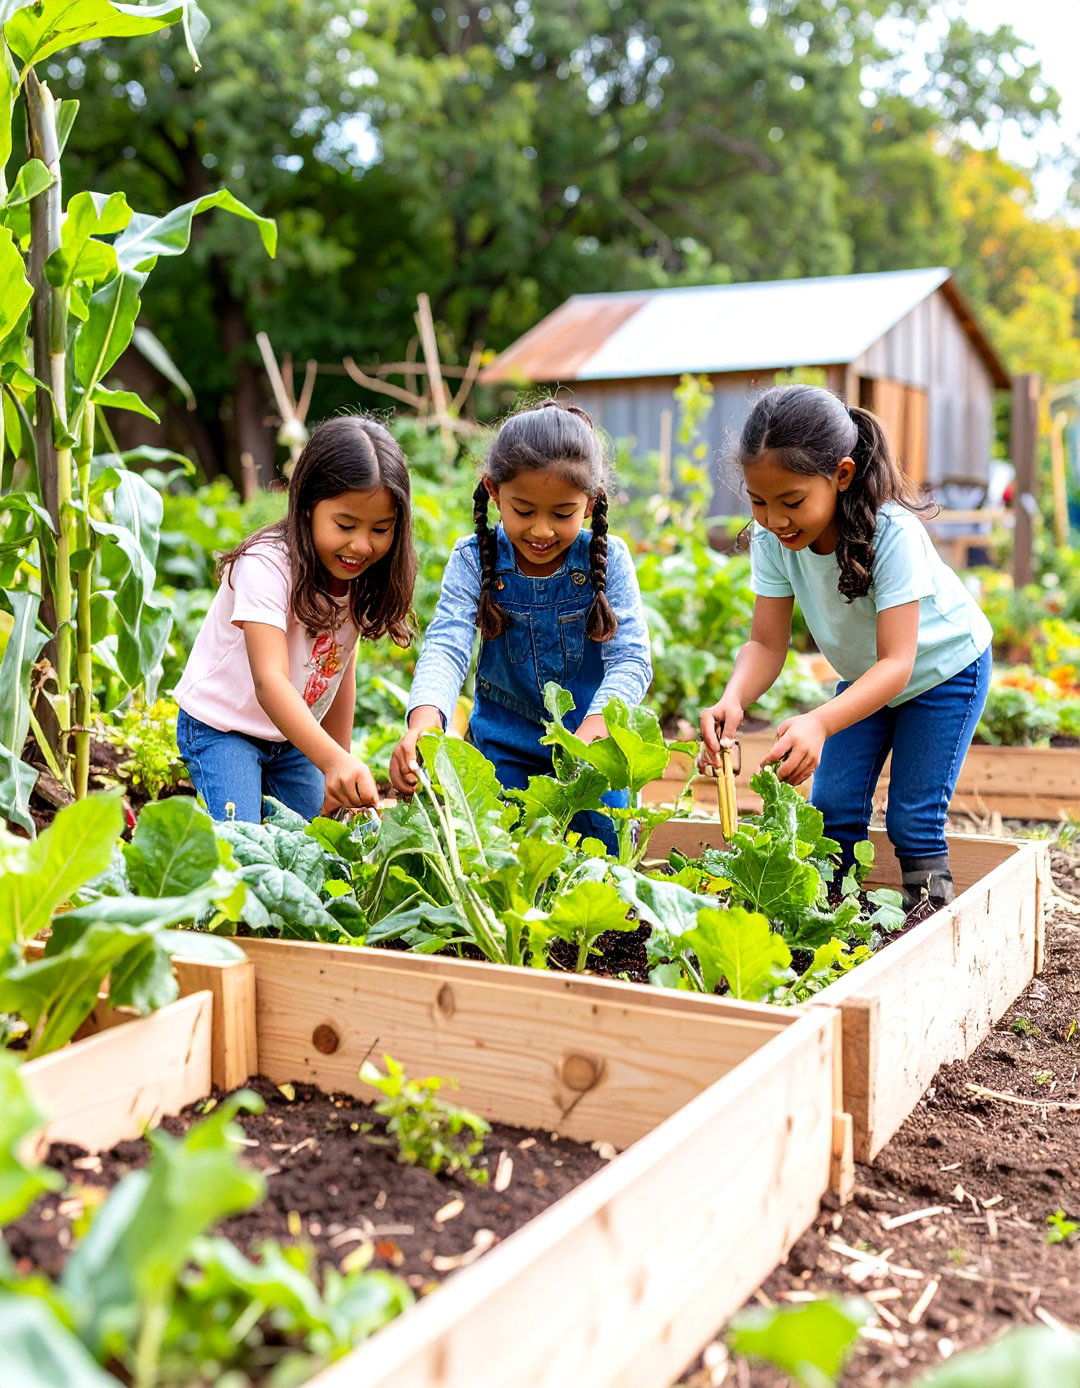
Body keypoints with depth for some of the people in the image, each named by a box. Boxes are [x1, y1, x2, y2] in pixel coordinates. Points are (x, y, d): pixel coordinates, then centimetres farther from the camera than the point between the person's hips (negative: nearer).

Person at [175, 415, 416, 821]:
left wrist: (342, 770, 1)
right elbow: (270, 681, -40)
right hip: (222, 727, -6)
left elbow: (341, 669, 1)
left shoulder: (363, 578, -8)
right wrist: (334, 761, -53)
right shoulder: (267, 566, -30)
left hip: (295, 734, 6)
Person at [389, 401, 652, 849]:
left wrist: (594, 729, -36)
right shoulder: (474, 561, -13)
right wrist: (423, 721, -44)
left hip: (593, 738, 0)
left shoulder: (606, 559, -14)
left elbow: (630, 658, -17)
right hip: (503, 742, 1)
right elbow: (445, 647, -24)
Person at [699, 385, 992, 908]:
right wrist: (733, 700, -45)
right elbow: (766, 644, -22)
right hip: (864, 674, 5)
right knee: (832, 808, -1)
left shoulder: (892, 533, -37)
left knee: (912, 821, -8)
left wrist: (819, 723, -56)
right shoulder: (772, 538, -22)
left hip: (942, 666, -5)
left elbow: (897, 662, -40)